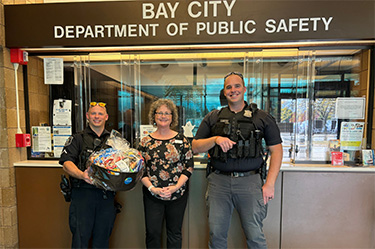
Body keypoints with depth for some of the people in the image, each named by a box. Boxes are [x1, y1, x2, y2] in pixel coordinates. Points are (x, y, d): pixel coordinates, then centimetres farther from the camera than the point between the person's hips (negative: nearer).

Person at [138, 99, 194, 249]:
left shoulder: (181, 140, -1)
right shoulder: (146, 141, 1)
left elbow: (189, 166, -2)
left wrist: (175, 187, -12)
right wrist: (152, 188, -10)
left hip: (178, 194, 0)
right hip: (152, 195, 1)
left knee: (175, 233, 14)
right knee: (152, 232, 9)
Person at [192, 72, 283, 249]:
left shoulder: (262, 118, 6)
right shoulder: (213, 118, 9)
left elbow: (276, 150, 5)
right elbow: (195, 147, 6)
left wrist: (270, 184, -3)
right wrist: (215, 139, -12)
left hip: (249, 181, -1)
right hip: (218, 181, 2)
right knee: (216, 234, 11)